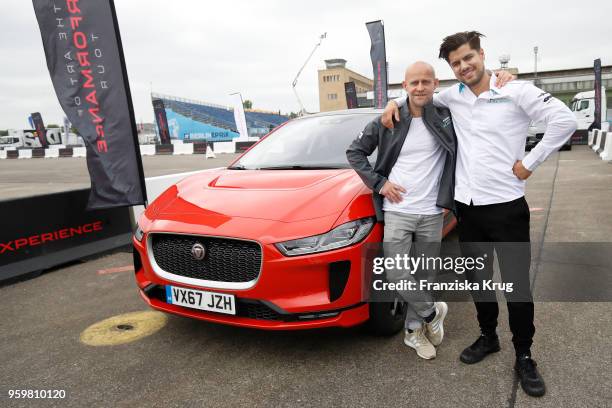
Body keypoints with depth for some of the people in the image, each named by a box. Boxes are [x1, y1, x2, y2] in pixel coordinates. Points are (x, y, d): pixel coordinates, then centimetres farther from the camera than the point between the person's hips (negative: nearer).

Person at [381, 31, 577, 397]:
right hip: (467, 206, 5)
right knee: (478, 279, 16)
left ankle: (524, 357, 22)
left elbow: (565, 120, -14)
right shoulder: (453, 96, 7)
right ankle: (488, 337, 36)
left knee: (517, 283, 4)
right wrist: (396, 101, 7)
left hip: (506, 205, -4)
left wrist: (529, 163, -13)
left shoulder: (517, 91, -7)